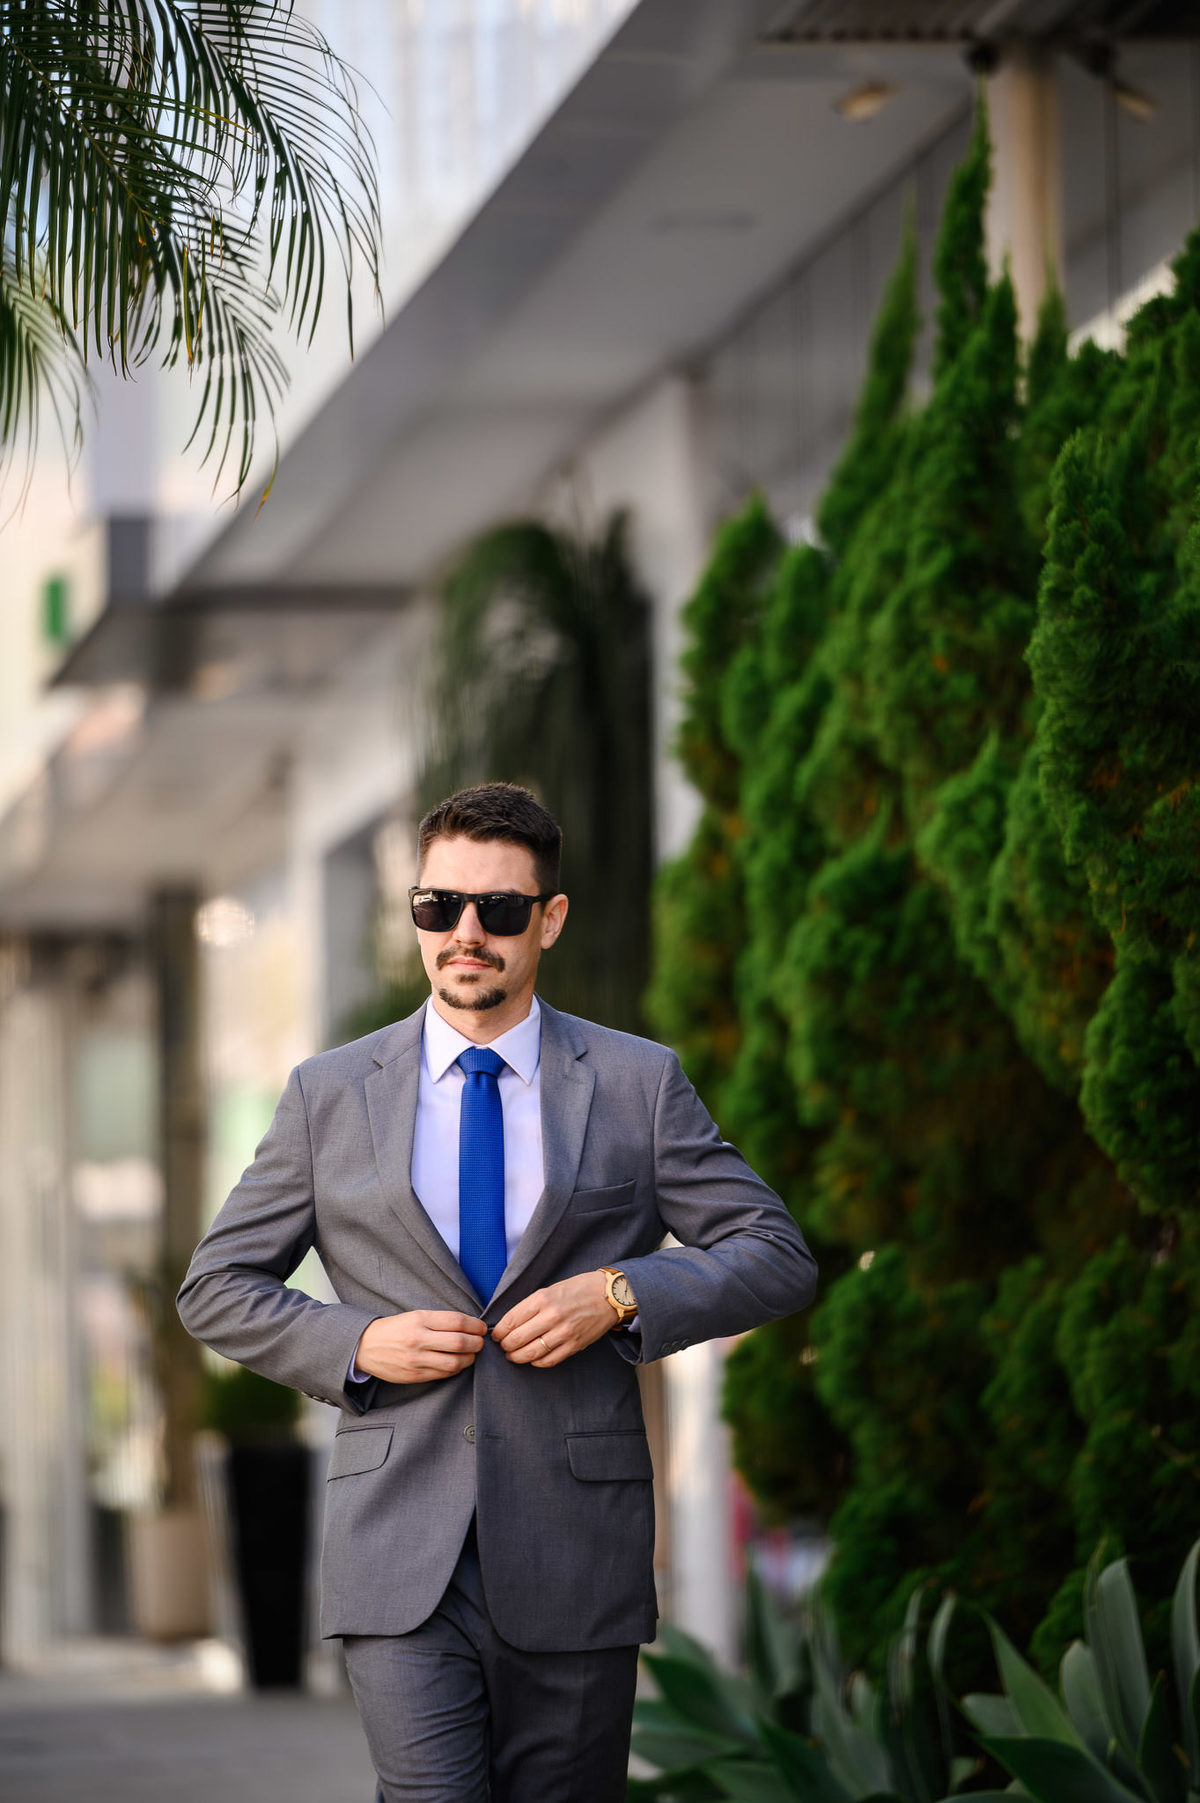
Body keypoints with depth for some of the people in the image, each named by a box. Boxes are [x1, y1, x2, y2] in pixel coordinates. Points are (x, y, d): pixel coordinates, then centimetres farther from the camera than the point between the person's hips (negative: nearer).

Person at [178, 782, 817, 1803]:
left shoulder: (638, 1085, 7)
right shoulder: (330, 1096, 9)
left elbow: (778, 1258, 7)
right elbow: (217, 1289, 12)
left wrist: (622, 1294, -10)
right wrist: (357, 1343, -7)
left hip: (574, 1559, 1)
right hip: (400, 1557, -1)